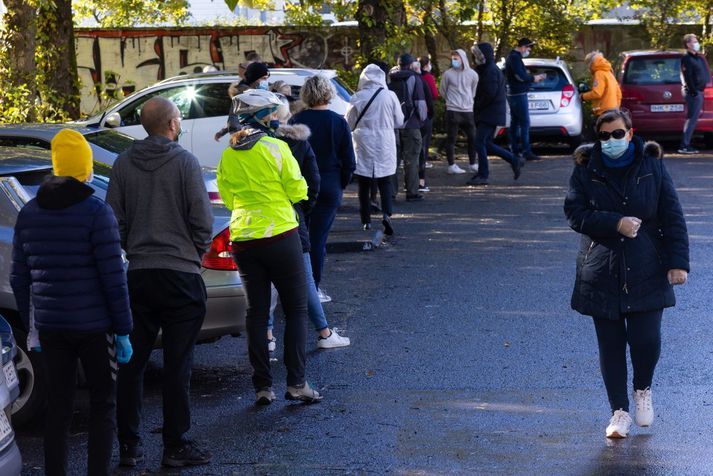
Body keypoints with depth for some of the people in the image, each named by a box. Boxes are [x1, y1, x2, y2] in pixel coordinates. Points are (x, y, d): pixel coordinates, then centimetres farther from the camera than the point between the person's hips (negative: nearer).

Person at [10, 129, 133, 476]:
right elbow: (113, 277, -11)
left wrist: (32, 324, 18)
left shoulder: (28, 213, 7)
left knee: (57, 408, 11)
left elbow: (19, 277, 10)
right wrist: (123, 330, -6)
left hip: (50, 326, 4)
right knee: (102, 405, 7)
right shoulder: (96, 212, -9)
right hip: (93, 325, -4)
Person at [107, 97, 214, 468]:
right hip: (180, 275, -4)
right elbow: (202, 220, -8)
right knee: (177, 364, 2)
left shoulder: (124, 163, 3)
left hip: (138, 275, 4)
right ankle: (176, 447, 7)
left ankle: (128, 446, 15)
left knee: (132, 362, 11)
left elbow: (114, 219, 5)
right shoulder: (185, 162, -8)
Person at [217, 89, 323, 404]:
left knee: (256, 311, 11)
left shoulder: (228, 155, 5)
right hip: (280, 235, -4)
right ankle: (296, 383, -1)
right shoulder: (276, 148, -10)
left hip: (243, 239, 5)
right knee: (296, 309, 5)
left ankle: (262, 386, 9)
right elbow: (298, 191, -6)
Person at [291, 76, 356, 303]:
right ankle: (313, 287, 8)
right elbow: (349, 162, -2)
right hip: (329, 187, 0)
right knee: (318, 237, 5)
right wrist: (341, 185, 11)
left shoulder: (296, 121, -7)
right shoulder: (339, 122, -5)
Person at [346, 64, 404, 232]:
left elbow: (349, 123, 1)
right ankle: (387, 214, -14)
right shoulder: (390, 96, -7)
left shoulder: (357, 98, -8)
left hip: (364, 144, 0)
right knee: (385, 181, 7)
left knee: (364, 183, 10)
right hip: (385, 145, 1)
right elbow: (399, 121, 3)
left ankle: (366, 220, 12)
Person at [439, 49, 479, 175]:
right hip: (453, 111, -3)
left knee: (473, 137, 7)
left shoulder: (472, 74, 2)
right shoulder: (448, 74, -5)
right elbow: (442, 91, 6)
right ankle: (451, 165, 6)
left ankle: (472, 164, 19)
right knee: (451, 138, 0)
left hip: (468, 110, 3)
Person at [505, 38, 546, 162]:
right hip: (519, 94, -11)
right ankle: (526, 152, -13)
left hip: (513, 94, 11)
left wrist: (532, 77, 11)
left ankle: (515, 150, 14)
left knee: (515, 123, 11)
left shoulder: (513, 57, 17)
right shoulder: (515, 57, -15)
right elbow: (520, 76, -22)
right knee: (525, 123, -11)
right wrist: (534, 78, -7)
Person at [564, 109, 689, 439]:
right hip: (602, 273, 1)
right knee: (610, 345, 4)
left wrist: (678, 261, -7)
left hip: (646, 272, -1)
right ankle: (619, 412, 18)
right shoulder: (585, 170, 1)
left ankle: (643, 391, 23)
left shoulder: (652, 167, 1)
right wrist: (616, 223, -16)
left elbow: (672, 217, 1)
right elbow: (575, 213, -5)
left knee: (646, 339, -9)